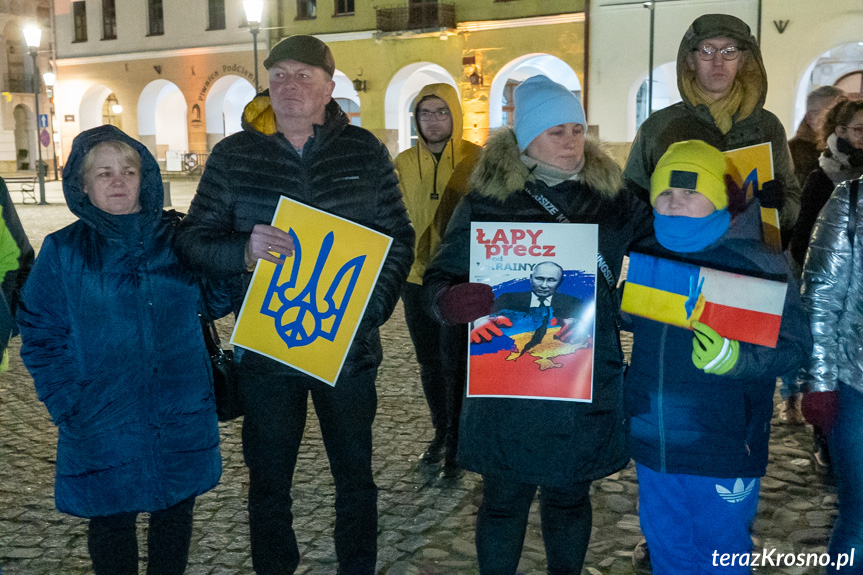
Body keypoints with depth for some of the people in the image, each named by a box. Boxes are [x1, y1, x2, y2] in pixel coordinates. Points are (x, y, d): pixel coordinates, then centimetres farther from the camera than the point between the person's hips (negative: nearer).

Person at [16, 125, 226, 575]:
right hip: (102, 422, -2)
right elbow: (41, 337, -2)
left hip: (180, 416, 2)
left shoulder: (177, 239, 2)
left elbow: (214, 303, 7)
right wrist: (68, 407, -10)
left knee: (176, 510, 16)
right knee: (111, 520, 12)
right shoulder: (63, 251, -3)